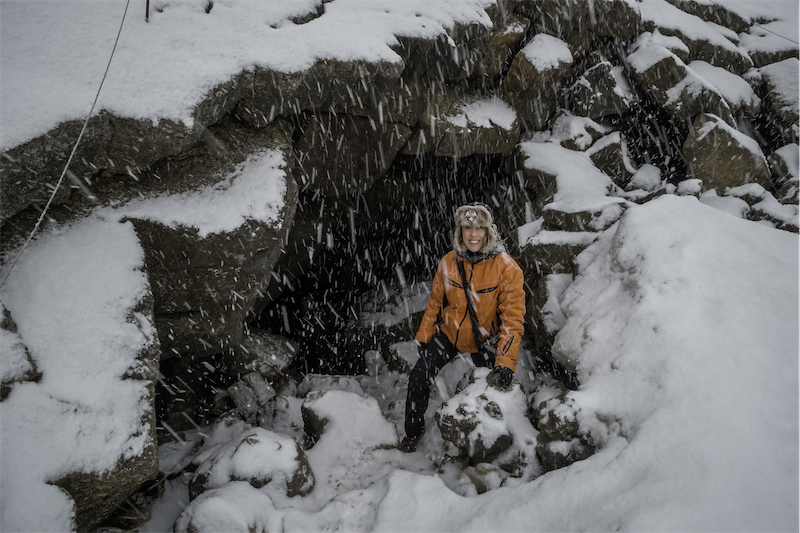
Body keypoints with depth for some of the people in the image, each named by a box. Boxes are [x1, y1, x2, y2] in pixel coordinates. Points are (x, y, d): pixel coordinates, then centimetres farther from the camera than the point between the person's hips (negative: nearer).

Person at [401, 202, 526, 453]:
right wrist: (424, 336, 5)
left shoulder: (506, 267, -22)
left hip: (483, 340, -2)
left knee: (495, 385, 7)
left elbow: (513, 317, -22)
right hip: (449, 333, 2)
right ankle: (413, 430, 18)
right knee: (419, 376, -6)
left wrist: (505, 364, -29)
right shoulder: (448, 262, -12)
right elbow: (436, 302, 2)